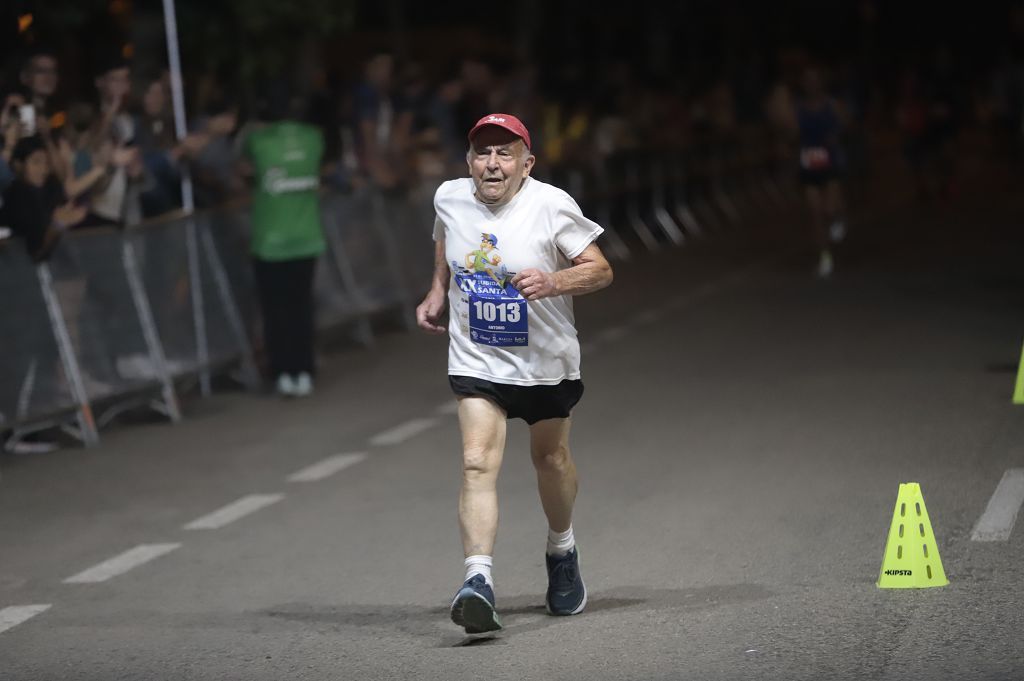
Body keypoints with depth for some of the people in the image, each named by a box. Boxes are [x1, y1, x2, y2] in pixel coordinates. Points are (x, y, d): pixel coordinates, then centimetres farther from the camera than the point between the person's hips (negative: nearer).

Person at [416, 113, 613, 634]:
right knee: (477, 463, -18)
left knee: (551, 459, 17)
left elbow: (600, 270, -11)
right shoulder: (449, 199, -3)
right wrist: (437, 294, 7)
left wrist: (551, 283, -29)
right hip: (475, 361, 1)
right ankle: (478, 581, -28)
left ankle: (562, 551, 45)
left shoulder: (551, 205, -15)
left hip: (546, 362, -1)